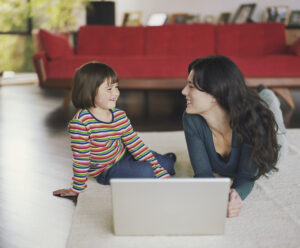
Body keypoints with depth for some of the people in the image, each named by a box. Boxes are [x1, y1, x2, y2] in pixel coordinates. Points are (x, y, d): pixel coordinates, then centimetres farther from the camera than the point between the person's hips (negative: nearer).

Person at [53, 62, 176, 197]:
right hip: (107, 171, -6)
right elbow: (81, 158, -21)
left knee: (166, 164, 2)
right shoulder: (80, 122, -27)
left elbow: (135, 144, -6)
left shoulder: (120, 115, -9)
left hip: (124, 155, 6)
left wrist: (160, 171, -9)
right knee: (146, 172, -26)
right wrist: (77, 188, -12)